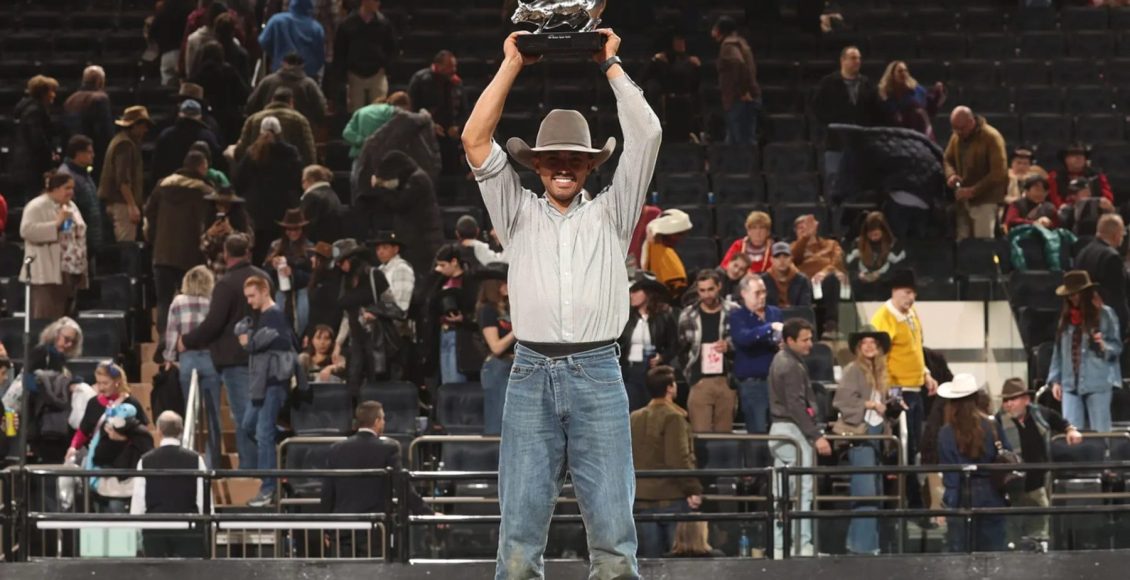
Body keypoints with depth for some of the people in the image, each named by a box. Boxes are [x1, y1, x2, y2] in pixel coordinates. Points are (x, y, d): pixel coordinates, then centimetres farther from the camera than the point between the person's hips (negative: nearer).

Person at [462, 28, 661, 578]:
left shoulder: (610, 214, 14)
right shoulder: (519, 214, 16)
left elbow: (646, 134, 6)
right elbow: (475, 140, 7)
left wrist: (611, 65, 13)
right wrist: (512, 65, 10)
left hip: (598, 374, 0)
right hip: (531, 375, 1)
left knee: (614, 534, -5)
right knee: (519, 533, -3)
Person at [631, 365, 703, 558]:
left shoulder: (634, 418, 10)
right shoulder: (673, 418, -12)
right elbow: (680, 460, -19)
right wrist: (693, 489, -16)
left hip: (642, 499, 6)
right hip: (672, 498, -6)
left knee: (650, 558, 7)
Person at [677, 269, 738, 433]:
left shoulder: (733, 312, 6)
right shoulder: (688, 315, 7)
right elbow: (682, 350, 14)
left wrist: (730, 346, -8)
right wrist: (690, 374, 6)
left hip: (727, 381, 0)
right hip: (700, 382, 0)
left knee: (724, 433, 3)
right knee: (700, 433, -8)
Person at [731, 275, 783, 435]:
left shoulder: (775, 313, 12)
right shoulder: (737, 316, -1)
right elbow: (742, 338, -20)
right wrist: (770, 327, -26)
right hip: (752, 382, -4)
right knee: (758, 432, -6)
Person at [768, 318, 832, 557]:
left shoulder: (781, 360, 16)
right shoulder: (791, 367, -15)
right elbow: (796, 406, -21)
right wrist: (816, 436, -21)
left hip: (778, 430, 10)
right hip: (793, 430, -10)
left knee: (781, 492, 10)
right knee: (802, 490, -8)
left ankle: (779, 546, 12)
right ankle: (803, 545, -8)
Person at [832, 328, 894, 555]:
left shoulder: (879, 372, 16)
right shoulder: (852, 370, -7)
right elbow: (843, 401, -16)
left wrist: (892, 404, 3)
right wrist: (869, 404, -17)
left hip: (877, 433, 9)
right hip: (860, 434, -9)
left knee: (876, 491, 10)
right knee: (866, 491, -12)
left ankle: (859, 541, 17)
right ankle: (863, 544, -10)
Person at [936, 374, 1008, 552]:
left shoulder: (947, 433, -8)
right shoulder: (992, 426, -3)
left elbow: (949, 474, -8)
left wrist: (947, 504, -4)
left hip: (962, 497, -2)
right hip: (991, 495, 2)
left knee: (960, 551, 3)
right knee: (992, 550, 9)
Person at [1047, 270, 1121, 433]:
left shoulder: (1105, 314, 0)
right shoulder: (1066, 317, 14)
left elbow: (1117, 346, 0)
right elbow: (1058, 351, 16)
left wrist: (1104, 346, -22)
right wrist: (1055, 380, 10)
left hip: (1098, 383, -4)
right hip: (1070, 384, 4)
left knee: (1100, 432, -4)